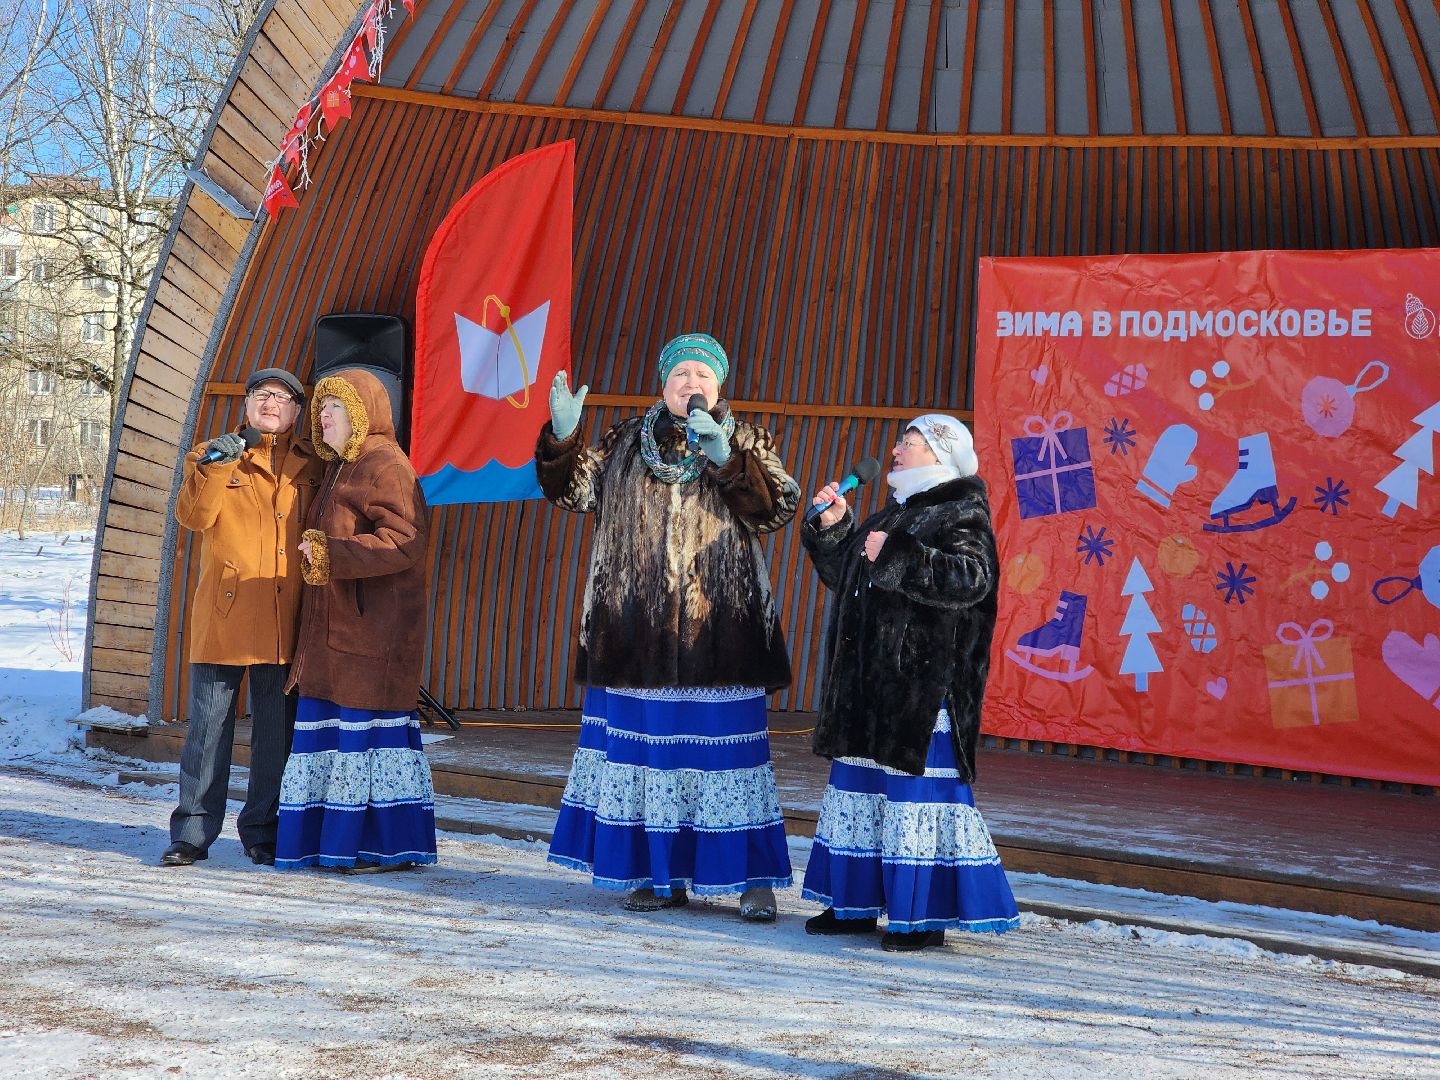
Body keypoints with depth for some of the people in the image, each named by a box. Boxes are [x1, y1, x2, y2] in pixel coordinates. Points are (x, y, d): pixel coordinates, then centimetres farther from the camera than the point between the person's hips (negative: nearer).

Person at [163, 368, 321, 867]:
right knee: (209, 725, 0)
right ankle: (193, 832, 7)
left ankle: (263, 831, 16)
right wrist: (214, 466, -23)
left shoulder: (311, 466, 14)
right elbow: (193, 516, -9)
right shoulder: (211, 455, 8)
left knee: (276, 731, 6)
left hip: (286, 621, 2)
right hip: (224, 615, -2)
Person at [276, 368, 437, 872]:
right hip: (334, 626, 10)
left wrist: (330, 555, -23)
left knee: (370, 726, -7)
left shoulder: (384, 465, -9)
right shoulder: (340, 469, 21)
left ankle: (390, 846, -2)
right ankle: (333, 839, 12)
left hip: (374, 628, -10)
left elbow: (404, 540, -21)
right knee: (330, 727, 7)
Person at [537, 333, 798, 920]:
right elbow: (572, 489, 10)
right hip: (636, 635, 3)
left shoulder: (746, 443, 5)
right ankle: (660, 876, 17)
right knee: (644, 748, 6)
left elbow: (780, 506, -8)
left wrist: (726, 460, -21)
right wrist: (563, 435, -7)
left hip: (718, 634, -3)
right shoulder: (626, 441, 12)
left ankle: (754, 879, 3)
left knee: (727, 748, -3)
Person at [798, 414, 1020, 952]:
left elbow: (970, 579, -23)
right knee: (858, 785, 12)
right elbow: (843, 575, 25)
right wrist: (832, 528, 10)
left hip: (922, 685, -9)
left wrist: (895, 557, -22)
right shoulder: (893, 514, 20)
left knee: (917, 788, -8)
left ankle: (923, 915, -2)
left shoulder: (961, 514, -6)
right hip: (868, 683, 9)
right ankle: (854, 903, 21)